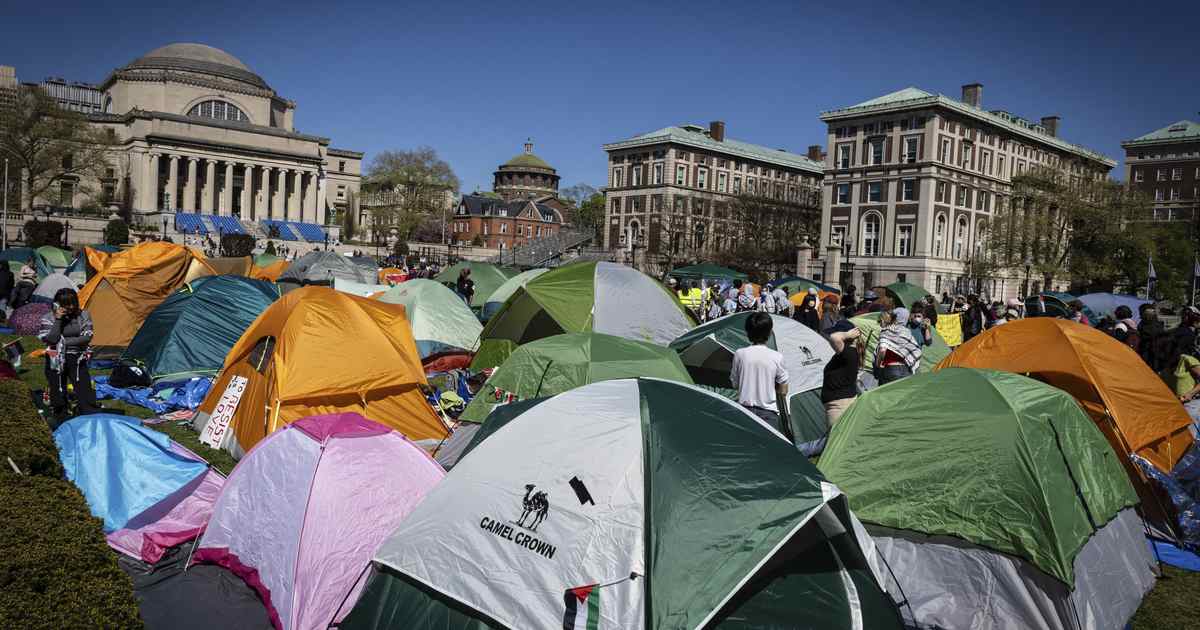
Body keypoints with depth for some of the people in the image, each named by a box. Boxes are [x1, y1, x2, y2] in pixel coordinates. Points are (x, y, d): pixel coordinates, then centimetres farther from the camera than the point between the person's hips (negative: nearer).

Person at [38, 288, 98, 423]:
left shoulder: (83, 315, 1)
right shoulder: (49, 318, -3)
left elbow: (87, 337, -7)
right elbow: (51, 339, -15)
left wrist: (64, 341, -11)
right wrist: (58, 320, -17)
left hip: (77, 359, 0)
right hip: (56, 360, 0)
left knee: (85, 390, -7)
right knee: (58, 392, 6)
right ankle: (61, 420, 20)